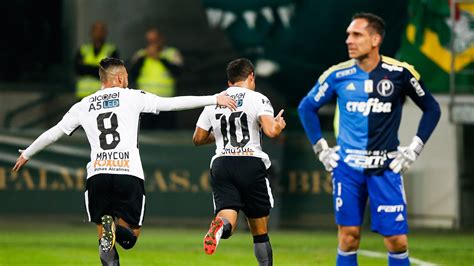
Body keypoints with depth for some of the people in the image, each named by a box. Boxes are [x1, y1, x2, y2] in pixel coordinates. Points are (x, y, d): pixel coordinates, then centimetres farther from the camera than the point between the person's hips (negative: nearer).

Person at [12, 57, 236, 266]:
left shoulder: (83, 106, 16)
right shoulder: (132, 97, 9)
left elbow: (53, 133, 24)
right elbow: (173, 103, 3)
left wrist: (26, 155, 40)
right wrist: (214, 99, 6)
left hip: (97, 174, 2)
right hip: (130, 173, -2)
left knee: (104, 236, 12)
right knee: (131, 234, 8)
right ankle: (114, 227, -27)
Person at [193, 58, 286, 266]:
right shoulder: (257, 99, 1)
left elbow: (198, 139, 19)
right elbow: (271, 131, -12)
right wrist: (279, 125, 11)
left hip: (221, 164, 2)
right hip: (251, 162, -2)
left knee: (228, 218, -11)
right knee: (260, 231, 10)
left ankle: (220, 225, -45)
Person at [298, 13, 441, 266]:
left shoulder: (399, 73, -5)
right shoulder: (339, 75, -1)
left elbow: (432, 109, 8)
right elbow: (306, 107, 14)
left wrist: (414, 148, 2)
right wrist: (321, 148, 8)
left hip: (386, 168, -1)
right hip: (347, 167, 1)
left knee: (397, 241, -6)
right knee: (348, 237, 0)